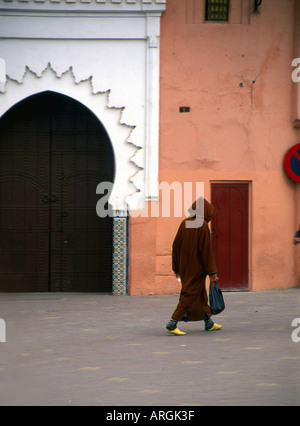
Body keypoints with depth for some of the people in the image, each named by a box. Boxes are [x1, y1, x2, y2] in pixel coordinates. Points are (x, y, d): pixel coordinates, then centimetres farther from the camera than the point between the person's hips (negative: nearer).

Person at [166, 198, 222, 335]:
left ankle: (209, 323, 28)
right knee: (190, 295, -4)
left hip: (184, 267, 8)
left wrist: (176, 267, 16)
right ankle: (172, 323, -12)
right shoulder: (202, 226, -15)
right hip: (197, 267, -8)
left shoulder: (184, 223, 5)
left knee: (201, 294, 19)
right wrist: (212, 272, -13)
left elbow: (175, 246, 8)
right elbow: (206, 250, -17)